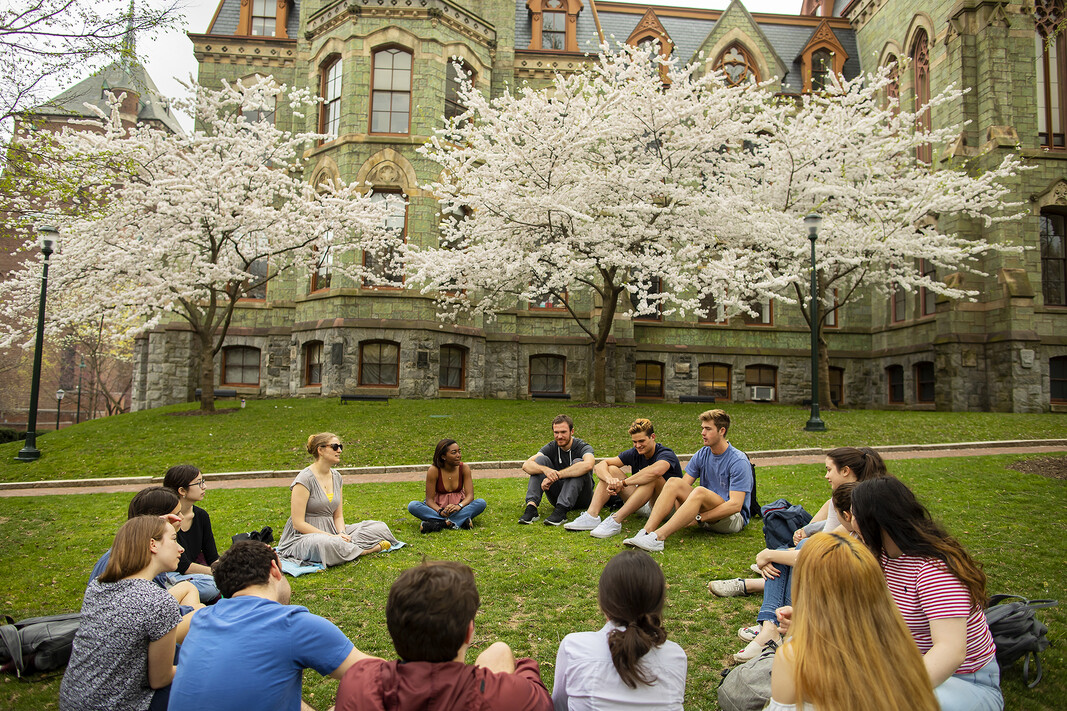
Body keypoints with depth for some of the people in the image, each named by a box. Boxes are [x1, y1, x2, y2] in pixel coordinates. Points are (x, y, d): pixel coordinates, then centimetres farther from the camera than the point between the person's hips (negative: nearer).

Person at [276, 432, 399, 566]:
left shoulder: (336, 476, 10)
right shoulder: (305, 479, -13)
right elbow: (298, 524, -17)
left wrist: (342, 533, -10)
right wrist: (332, 537, -21)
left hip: (331, 529, 7)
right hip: (305, 535, -7)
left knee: (380, 527, -6)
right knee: (327, 544, -41)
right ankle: (366, 549, -17)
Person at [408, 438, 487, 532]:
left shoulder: (464, 468, -9)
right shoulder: (434, 470, -15)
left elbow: (470, 495, -14)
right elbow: (429, 499, -15)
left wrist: (459, 506, -35)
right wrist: (440, 511, -35)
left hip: (458, 506, 1)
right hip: (438, 507, -1)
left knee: (481, 503, -26)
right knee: (412, 506, -28)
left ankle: (440, 523, -35)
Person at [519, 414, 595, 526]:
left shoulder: (583, 448, -14)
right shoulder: (551, 447, -3)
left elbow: (588, 465, -40)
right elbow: (526, 465, -18)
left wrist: (556, 475, -42)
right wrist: (545, 470, -40)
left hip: (581, 498, -3)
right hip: (558, 495, 3)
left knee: (578, 462, -29)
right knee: (541, 459, -14)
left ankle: (561, 511, -41)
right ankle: (531, 506, -29)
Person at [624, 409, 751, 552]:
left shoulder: (739, 461, -15)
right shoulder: (702, 454, 5)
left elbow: (735, 505, -22)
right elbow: (683, 485, 3)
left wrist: (699, 517, -25)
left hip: (735, 519, -6)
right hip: (706, 509, 6)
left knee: (700, 491, -35)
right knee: (674, 482, -18)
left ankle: (658, 537, -45)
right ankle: (646, 531, -32)